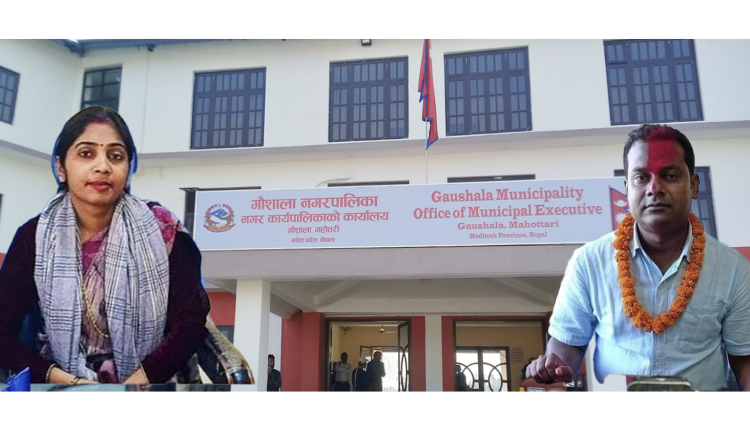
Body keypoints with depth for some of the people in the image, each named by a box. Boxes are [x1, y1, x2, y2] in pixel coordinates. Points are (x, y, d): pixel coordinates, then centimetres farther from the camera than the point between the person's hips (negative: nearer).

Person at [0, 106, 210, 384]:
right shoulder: (34, 237, 1)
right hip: (62, 395, 1)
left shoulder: (163, 232, -4)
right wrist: (65, 382, -15)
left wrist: (135, 384, -18)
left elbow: (190, 321, -9)